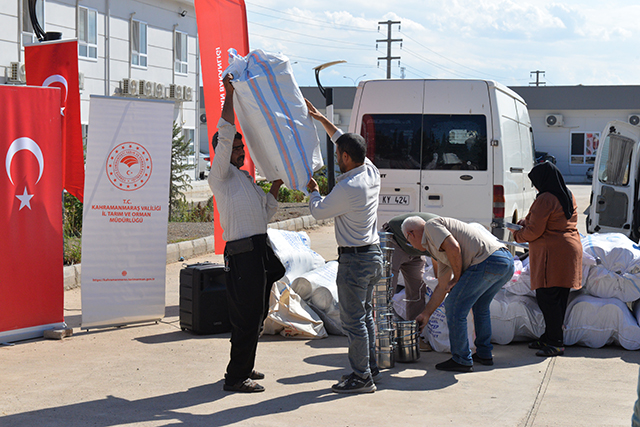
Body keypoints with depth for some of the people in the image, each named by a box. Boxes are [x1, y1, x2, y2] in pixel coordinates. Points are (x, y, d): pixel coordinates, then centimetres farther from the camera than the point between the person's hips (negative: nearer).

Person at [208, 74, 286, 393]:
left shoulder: (246, 177, 22)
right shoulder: (220, 175, -4)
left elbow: (265, 212, 28)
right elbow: (224, 136, -18)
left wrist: (276, 186, 18)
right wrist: (229, 95, -16)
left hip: (260, 249, 9)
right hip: (242, 252, -9)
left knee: (257, 314, 15)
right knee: (246, 316, -8)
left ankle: (244, 367, 28)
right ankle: (235, 377, 0)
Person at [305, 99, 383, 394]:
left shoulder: (347, 188, -23)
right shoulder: (371, 172, 4)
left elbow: (318, 212, -7)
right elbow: (343, 140, 19)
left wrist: (313, 191, 13)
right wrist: (320, 119, 25)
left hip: (354, 259, -9)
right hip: (374, 254, 9)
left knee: (353, 319, -3)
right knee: (365, 314, 18)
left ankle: (361, 378, 0)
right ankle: (370, 367, 26)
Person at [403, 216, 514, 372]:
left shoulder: (431, 225, 5)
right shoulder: (438, 248, 32)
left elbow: (453, 247, -12)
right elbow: (442, 287, 35)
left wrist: (457, 279, 1)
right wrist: (425, 314, 41)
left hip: (488, 261, -10)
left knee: (455, 307, 1)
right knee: (480, 306, 31)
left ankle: (461, 360, 9)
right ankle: (484, 354, 37)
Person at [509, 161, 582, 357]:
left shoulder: (545, 200, -15)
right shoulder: (568, 197, 15)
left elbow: (534, 232, -14)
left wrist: (517, 235, 6)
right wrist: (524, 223, 14)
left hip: (552, 255, -10)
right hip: (570, 249, 10)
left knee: (547, 298, -5)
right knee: (557, 299, 14)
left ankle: (555, 343, -4)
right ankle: (549, 338, 22)